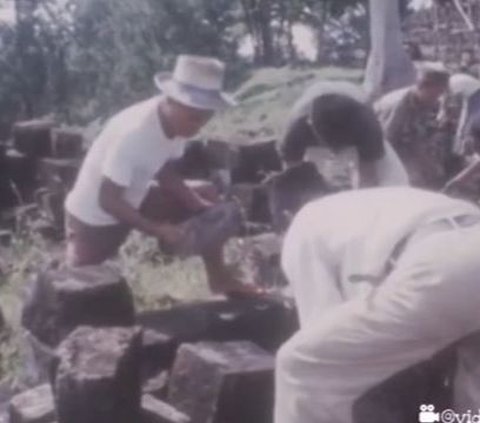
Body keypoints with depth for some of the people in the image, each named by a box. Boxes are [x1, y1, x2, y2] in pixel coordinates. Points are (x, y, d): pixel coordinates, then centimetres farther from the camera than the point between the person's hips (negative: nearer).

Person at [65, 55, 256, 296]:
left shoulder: (177, 122, -12)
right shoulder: (134, 133, -35)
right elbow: (108, 200, -31)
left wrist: (199, 205, -12)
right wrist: (158, 230, -34)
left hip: (133, 201, 7)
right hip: (94, 216, -7)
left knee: (206, 197, 0)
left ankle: (219, 279, 9)